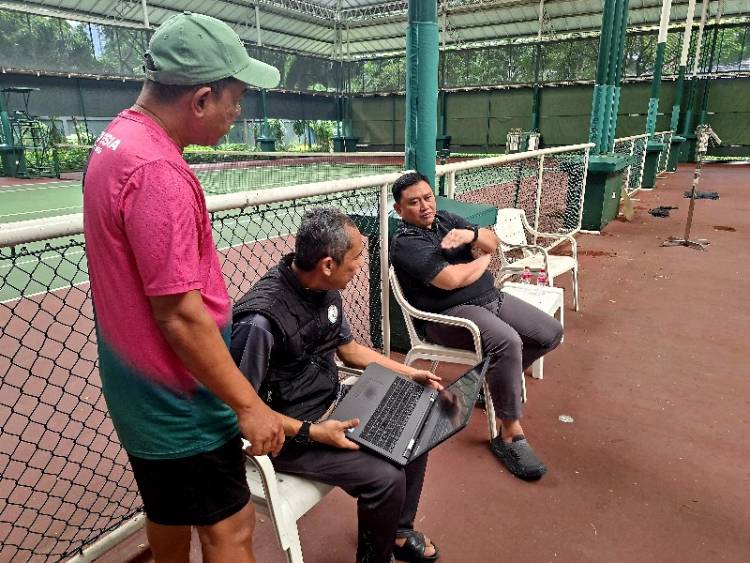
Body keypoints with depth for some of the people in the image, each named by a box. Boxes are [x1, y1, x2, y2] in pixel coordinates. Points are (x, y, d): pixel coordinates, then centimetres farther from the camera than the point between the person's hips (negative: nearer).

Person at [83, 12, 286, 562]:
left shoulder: (115, 140, 4)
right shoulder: (158, 171, -26)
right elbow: (180, 316, -26)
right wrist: (248, 404, -17)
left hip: (141, 388, 9)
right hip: (180, 403, -9)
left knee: (169, 512, 27)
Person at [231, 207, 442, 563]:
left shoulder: (325, 290, -3)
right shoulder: (261, 319, -30)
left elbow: (348, 347, 12)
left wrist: (408, 372, 10)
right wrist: (311, 433, -25)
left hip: (334, 404, 9)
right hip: (289, 434, -8)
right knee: (386, 478, -20)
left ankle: (399, 531, 30)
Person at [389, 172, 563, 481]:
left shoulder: (445, 219, 11)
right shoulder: (406, 243, -14)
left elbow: (492, 242, 9)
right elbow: (452, 279, -24)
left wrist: (471, 234, -15)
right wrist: (482, 259, -4)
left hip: (491, 297, 9)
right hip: (452, 314, -9)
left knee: (551, 332, 4)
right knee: (507, 342, -34)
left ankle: (497, 379, 21)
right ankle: (510, 435, -20)